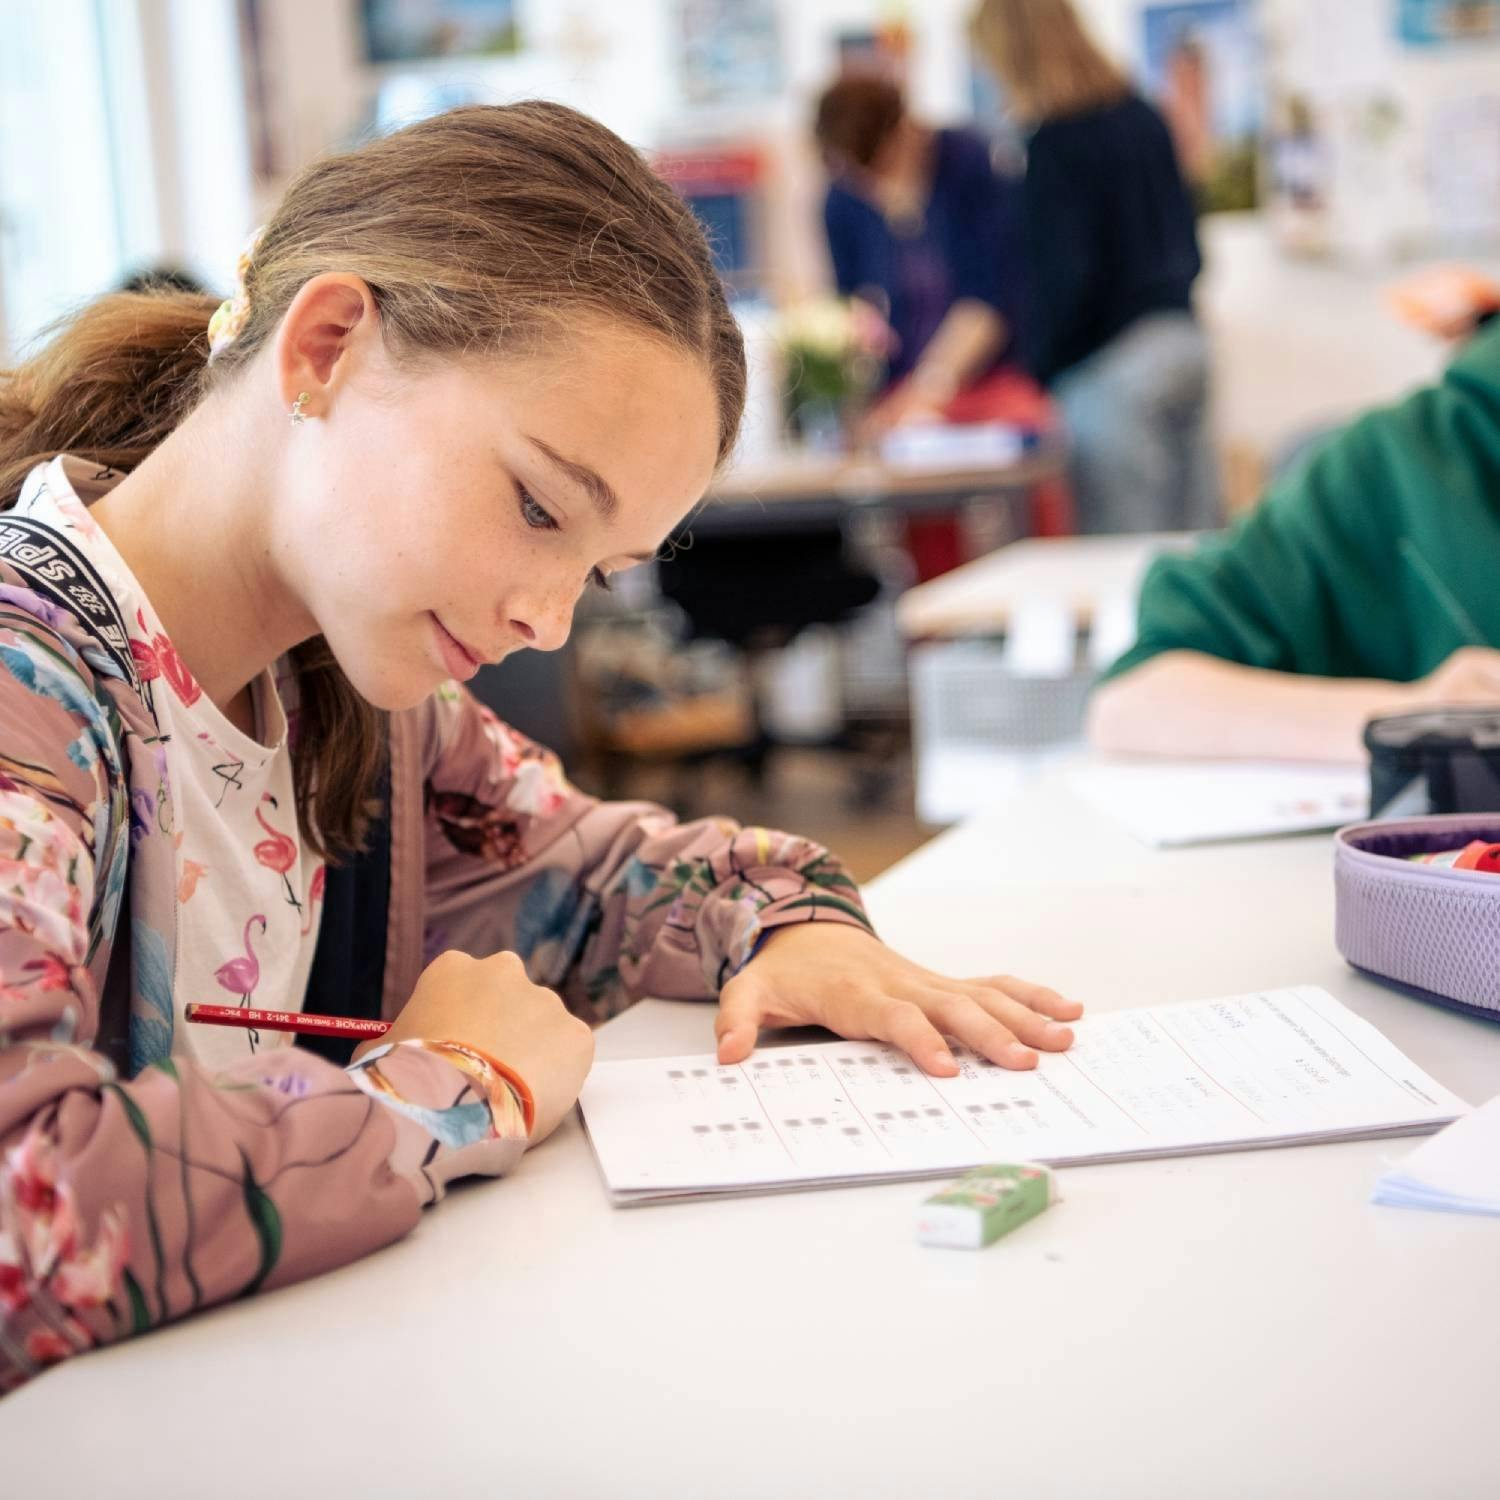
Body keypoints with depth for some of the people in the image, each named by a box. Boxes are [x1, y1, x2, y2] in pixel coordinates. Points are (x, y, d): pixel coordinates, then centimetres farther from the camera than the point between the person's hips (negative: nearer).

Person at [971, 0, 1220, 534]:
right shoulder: (1141, 115, 11)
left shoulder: (1052, 143, -12)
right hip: (1183, 343, 8)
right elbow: (1186, 245, 15)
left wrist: (1040, 370, -3)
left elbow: (1068, 275, -15)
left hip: (1110, 368, -8)